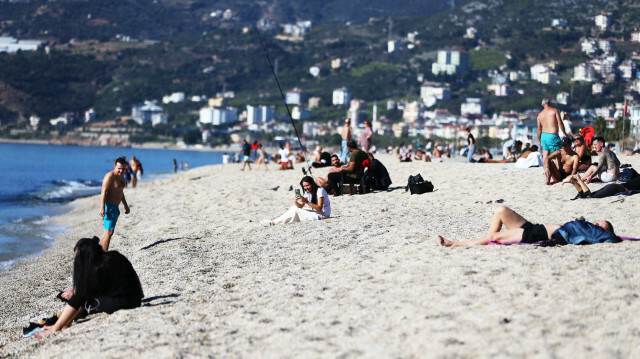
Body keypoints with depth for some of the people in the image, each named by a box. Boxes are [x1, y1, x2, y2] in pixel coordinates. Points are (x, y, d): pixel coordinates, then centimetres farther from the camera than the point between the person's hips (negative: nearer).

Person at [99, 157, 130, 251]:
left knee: (108, 232, 15)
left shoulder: (120, 176, 14)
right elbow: (103, 192, -22)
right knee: (109, 232, -12)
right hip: (109, 207, -10)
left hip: (115, 207, 10)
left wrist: (125, 205, 28)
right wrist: (102, 208, -29)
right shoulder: (110, 176, -16)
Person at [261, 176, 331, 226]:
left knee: (295, 210, -16)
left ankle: (273, 223, -12)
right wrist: (295, 202, -20)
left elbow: (319, 208, -24)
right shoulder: (307, 192, 9)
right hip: (315, 213, 8)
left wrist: (307, 202, -32)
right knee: (294, 208, -5)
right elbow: (300, 206, 2)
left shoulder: (320, 191, -16)